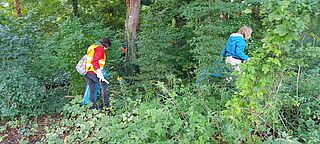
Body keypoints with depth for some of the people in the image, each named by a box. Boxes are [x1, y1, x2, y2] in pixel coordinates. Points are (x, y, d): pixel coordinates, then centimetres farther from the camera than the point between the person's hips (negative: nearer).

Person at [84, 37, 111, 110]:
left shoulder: (92, 47, 23)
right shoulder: (100, 48, -7)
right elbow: (95, 61, -21)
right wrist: (99, 72, -25)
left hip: (86, 72, 9)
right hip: (93, 72, -9)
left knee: (92, 90, 13)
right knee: (104, 86, 3)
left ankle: (93, 107, 18)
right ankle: (106, 105, 6)